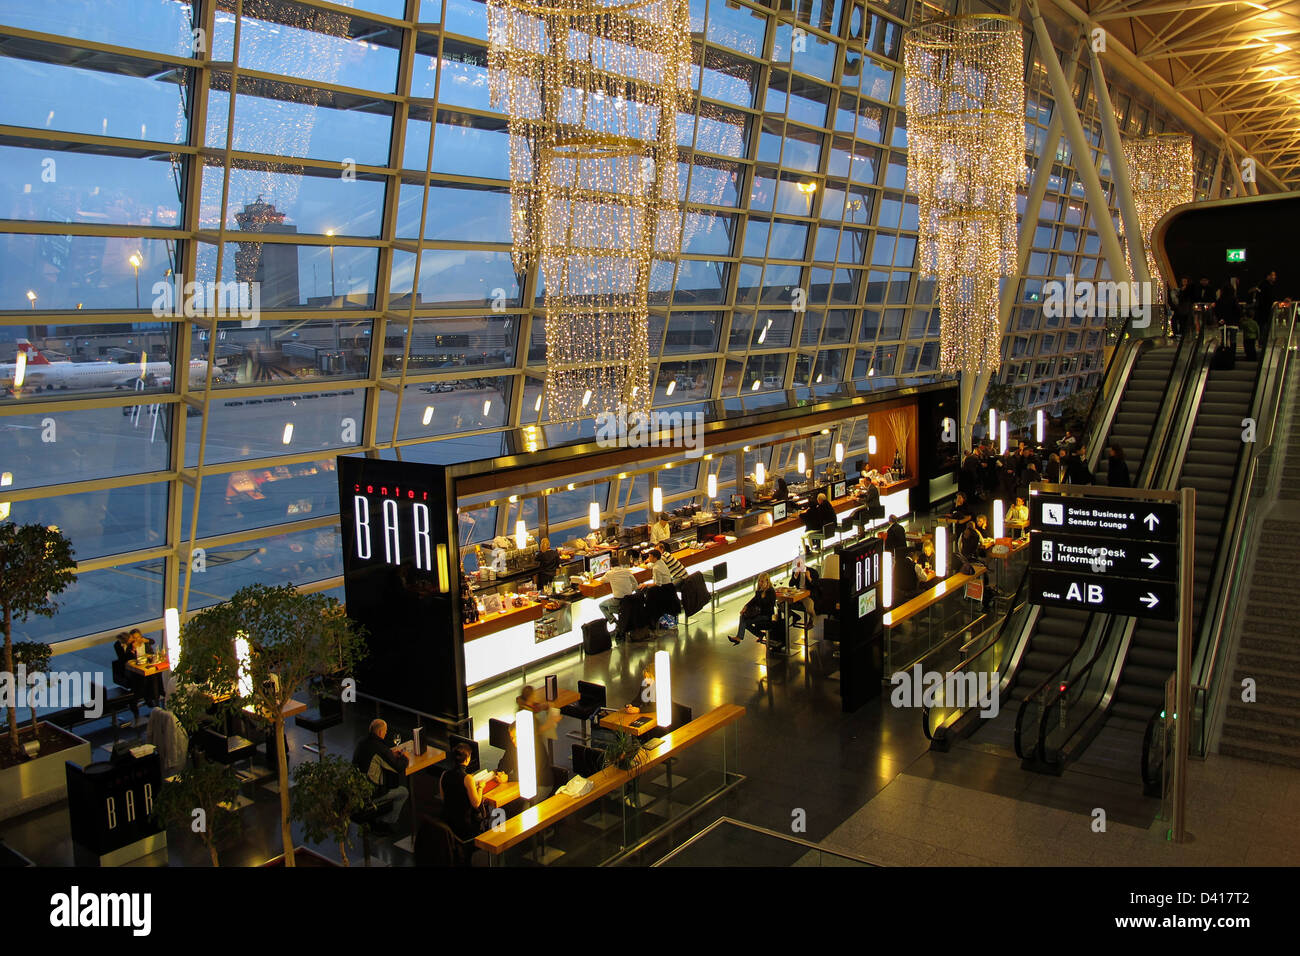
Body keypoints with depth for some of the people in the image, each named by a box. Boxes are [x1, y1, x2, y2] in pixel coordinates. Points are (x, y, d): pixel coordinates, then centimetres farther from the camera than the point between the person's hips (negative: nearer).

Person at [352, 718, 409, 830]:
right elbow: (398, 767, -18)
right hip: (370, 794, -8)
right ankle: (388, 820, 20)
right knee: (403, 792, 12)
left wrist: (390, 752, 15)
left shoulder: (362, 742, 0)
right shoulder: (380, 748, -25)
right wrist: (405, 758, 3)